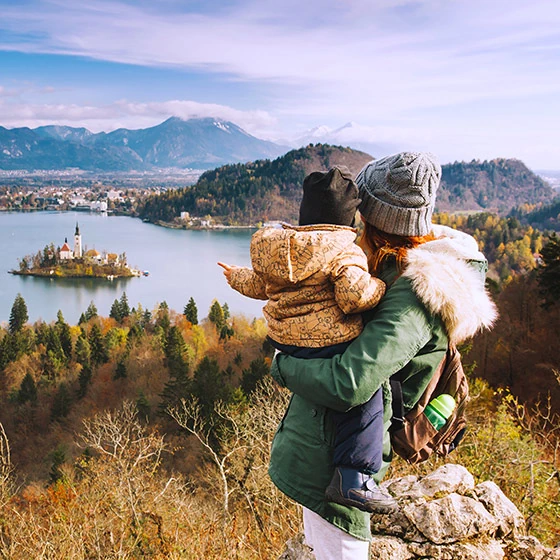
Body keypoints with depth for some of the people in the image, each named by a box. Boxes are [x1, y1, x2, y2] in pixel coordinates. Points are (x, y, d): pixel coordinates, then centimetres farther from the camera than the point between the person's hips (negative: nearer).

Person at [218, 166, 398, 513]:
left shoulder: (273, 246, 8)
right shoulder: (344, 253, -13)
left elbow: (259, 285, 21)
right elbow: (355, 295, -25)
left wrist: (236, 277, 42)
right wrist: (380, 286, -4)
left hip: (284, 342, 8)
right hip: (330, 346, -8)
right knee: (365, 398, -1)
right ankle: (354, 477, -5)